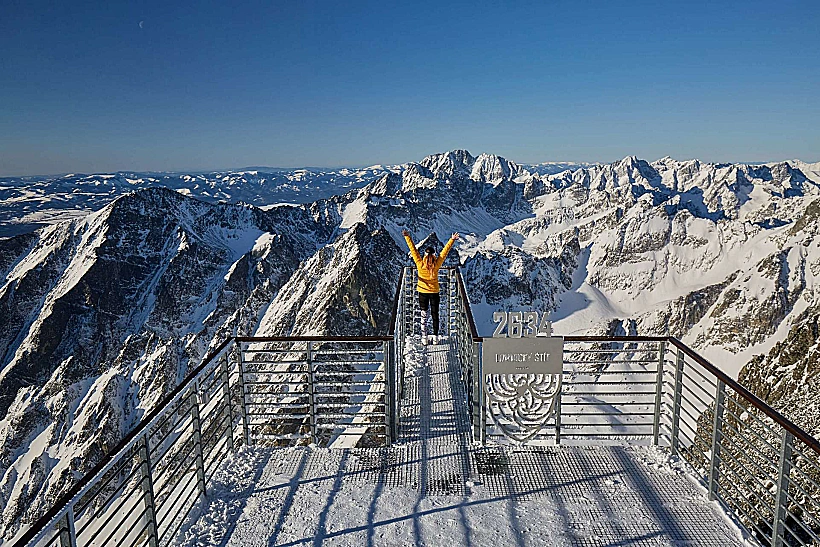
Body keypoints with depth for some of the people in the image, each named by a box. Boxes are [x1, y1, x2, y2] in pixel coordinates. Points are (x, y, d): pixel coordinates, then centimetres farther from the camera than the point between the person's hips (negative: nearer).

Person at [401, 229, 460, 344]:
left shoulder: (420, 264, -18)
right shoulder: (436, 265, -17)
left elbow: (413, 249, -16)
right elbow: (444, 252, -13)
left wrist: (407, 237, -13)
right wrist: (452, 240, -9)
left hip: (422, 292, 0)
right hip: (434, 293, 0)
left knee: (424, 315, 9)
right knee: (435, 315, 10)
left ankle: (424, 338, 9)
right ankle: (435, 337, 15)